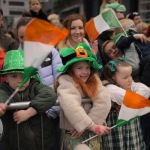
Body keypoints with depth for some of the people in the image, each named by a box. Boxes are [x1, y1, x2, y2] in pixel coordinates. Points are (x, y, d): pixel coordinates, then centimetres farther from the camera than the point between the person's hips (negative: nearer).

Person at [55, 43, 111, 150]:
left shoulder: (94, 79, 3)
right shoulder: (66, 82, -9)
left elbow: (104, 101, -13)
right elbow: (72, 108, -25)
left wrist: (85, 125, -19)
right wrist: (92, 126, -25)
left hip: (92, 134, 4)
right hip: (73, 134, -4)